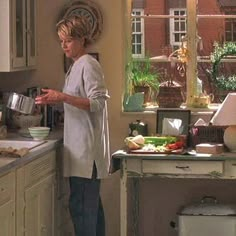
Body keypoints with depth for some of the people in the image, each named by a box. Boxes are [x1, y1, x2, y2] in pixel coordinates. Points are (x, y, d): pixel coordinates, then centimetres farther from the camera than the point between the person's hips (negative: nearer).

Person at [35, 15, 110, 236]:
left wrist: (63, 97, -25)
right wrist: (56, 99, 9)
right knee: (91, 203, 13)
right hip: (80, 145, 10)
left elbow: (97, 103, -18)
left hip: (86, 147, -10)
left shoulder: (88, 65, -11)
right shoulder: (76, 66, 17)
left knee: (80, 204, -10)